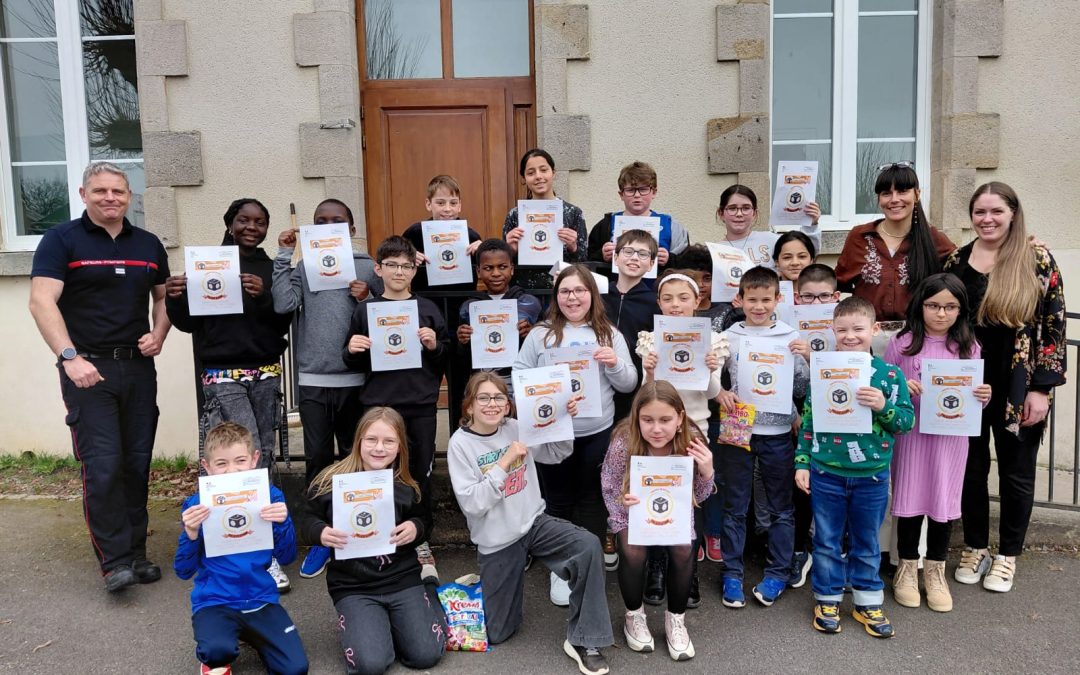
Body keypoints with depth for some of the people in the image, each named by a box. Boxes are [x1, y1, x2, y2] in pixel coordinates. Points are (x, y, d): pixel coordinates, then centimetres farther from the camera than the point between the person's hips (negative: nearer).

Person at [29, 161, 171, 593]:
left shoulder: (148, 245, 12)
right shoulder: (62, 240, -2)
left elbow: (163, 296, 21)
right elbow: (42, 301, -11)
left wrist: (159, 335, 1)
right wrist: (70, 357, -22)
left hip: (138, 367, 4)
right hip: (87, 368, -4)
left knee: (138, 464, 7)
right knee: (103, 466, -9)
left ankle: (136, 553, 18)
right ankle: (115, 561, 1)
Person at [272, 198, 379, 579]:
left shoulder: (367, 266, 4)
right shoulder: (302, 266, 6)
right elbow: (283, 305, -10)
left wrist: (367, 300, -16)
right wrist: (284, 255, -6)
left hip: (355, 378, 0)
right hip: (312, 380, 1)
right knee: (317, 458, 6)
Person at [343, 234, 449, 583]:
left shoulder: (427, 309, 6)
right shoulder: (365, 310, 5)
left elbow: (446, 360, 8)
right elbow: (355, 364, 8)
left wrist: (434, 346, -11)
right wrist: (351, 350, -12)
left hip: (421, 406, 1)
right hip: (379, 406, 0)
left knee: (421, 473, 7)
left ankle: (420, 542, 23)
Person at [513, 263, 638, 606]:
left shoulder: (609, 334, 5)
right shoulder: (540, 334, 1)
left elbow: (629, 385, 5)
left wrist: (615, 365, -14)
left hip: (598, 433, 1)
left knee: (590, 501, 11)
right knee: (558, 501, 10)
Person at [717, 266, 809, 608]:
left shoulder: (792, 337, -1)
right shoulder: (729, 337, -1)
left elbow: (801, 389, 1)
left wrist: (807, 359, -15)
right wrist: (720, 394, -17)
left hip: (778, 433, 0)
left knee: (781, 507, 10)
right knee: (735, 507, 9)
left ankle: (778, 573, 25)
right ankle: (732, 573, 20)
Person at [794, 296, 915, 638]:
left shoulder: (889, 374, -4)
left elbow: (907, 421, -3)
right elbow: (808, 421, 3)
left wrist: (883, 406, -22)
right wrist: (802, 463, 1)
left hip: (872, 476, 0)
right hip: (826, 473, 0)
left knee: (866, 543, 15)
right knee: (827, 542, 11)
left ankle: (867, 603, 30)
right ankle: (827, 600, 27)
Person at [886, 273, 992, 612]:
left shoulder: (968, 348, 3)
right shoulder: (902, 344, -3)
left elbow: (975, 393, 9)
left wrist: (984, 397, -13)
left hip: (951, 436, 2)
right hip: (911, 434, -1)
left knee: (943, 502, 8)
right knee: (910, 501, 7)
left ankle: (935, 571, 27)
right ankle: (907, 568, 25)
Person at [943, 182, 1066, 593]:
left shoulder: (1038, 261, -6)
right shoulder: (955, 262, 2)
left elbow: (1054, 326, -7)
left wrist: (1042, 388, -11)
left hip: (1018, 386, -2)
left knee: (1016, 472, 10)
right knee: (971, 468, 11)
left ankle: (1008, 555, 26)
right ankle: (975, 547, 28)